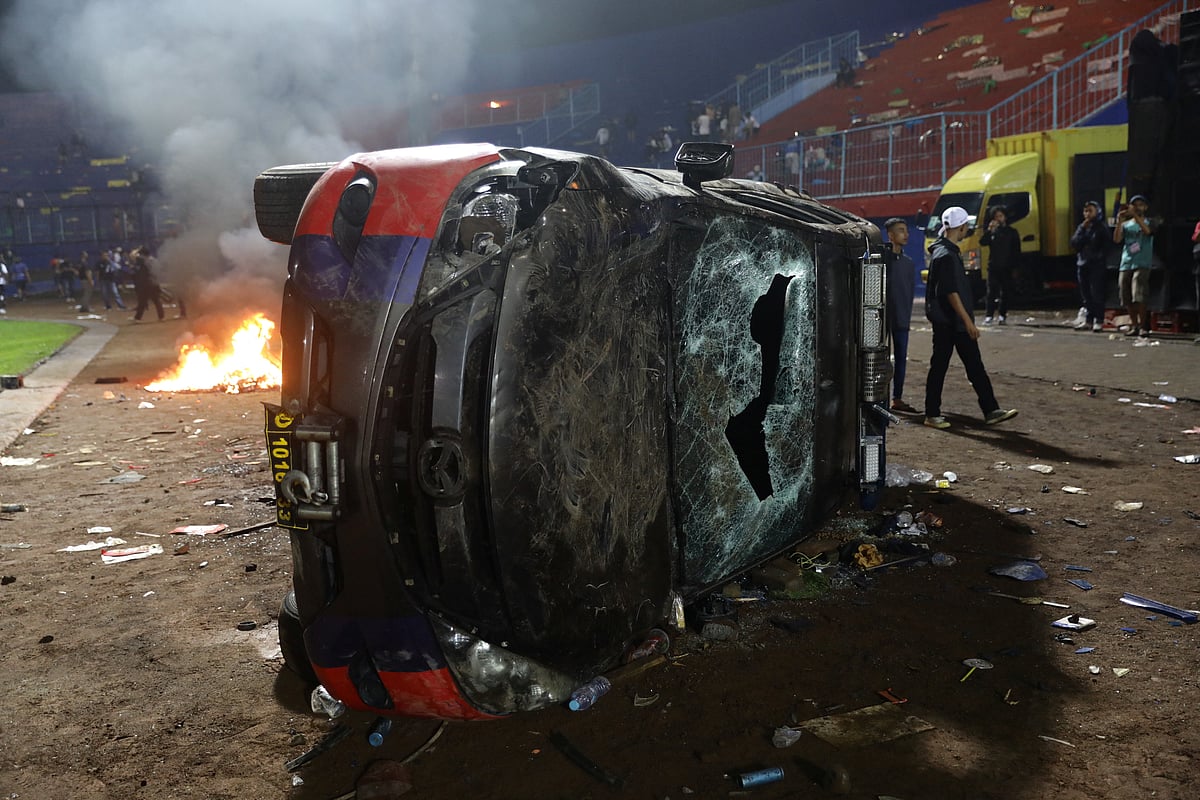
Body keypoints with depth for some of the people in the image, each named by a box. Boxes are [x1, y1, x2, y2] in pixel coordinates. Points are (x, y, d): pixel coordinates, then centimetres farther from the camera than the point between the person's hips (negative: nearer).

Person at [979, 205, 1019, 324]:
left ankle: (1002, 316, 11)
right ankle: (988, 316, -3)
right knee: (991, 292, -4)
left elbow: (1017, 251, 4)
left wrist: (1015, 267, -2)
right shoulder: (992, 231, 8)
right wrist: (990, 230, -19)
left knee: (1005, 293, 4)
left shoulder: (1012, 232, 4)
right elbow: (982, 242, -9)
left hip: (1006, 268, 0)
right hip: (993, 267, 0)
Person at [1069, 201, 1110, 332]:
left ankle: (1099, 321, -4)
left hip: (1096, 265, -5)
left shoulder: (1101, 227, -1)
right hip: (1082, 264, 5)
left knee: (1096, 294, -8)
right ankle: (1088, 320, 14)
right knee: (1086, 295, 8)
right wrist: (1082, 229, -7)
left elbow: (1106, 245, -5)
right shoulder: (1081, 227, 14)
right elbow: (1074, 242, 1)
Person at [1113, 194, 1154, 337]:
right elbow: (1117, 239, -1)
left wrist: (1135, 215, -24)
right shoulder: (1126, 224, 15)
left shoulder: (1148, 222, 7)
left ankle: (1143, 326, -11)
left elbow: (1147, 230, -17)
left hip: (1141, 265, -4)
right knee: (1127, 298, 3)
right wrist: (1119, 222, -12)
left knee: (1139, 296, -16)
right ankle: (1134, 325, 12)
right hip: (1125, 264, 4)